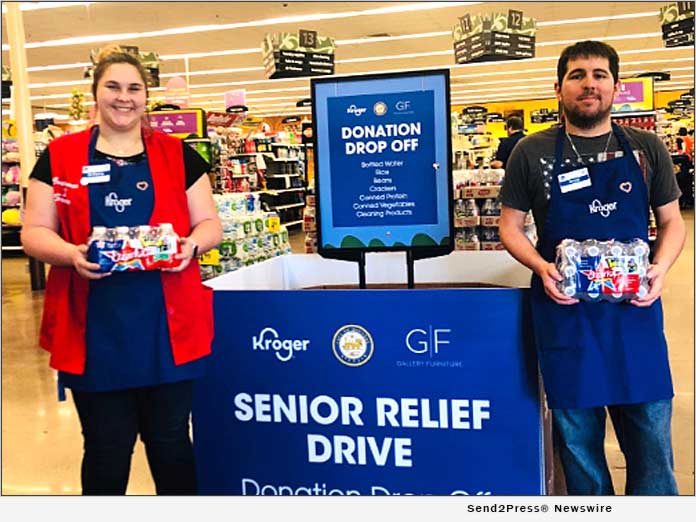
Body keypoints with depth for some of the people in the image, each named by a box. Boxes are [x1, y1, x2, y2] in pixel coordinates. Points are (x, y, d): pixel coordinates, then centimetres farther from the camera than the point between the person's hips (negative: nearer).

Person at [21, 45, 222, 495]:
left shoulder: (178, 155, 7)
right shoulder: (59, 157, 5)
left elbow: (209, 223, 8)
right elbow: (34, 232, 3)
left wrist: (192, 244, -14)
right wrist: (71, 253, -17)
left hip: (168, 326, 1)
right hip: (94, 331, 0)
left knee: (170, 440, 11)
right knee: (106, 447, 11)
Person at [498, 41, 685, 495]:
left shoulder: (646, 149, 5)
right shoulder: (532, 153, 1)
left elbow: (672, 221, 11)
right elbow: (510, 227, 5)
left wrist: (661, 268, -9)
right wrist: (542, 268, -14)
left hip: (636, 309, 2)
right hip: (565, 309, -1)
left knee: (651, 436, 9)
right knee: (578, 440, 11)